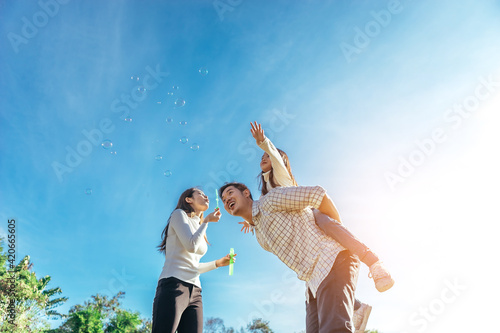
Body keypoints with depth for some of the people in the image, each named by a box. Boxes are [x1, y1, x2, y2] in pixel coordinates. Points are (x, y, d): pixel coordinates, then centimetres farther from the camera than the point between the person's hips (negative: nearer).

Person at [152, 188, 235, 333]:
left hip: (195, 292, 7)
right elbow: (191, 246, -9)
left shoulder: (199, 229, 28)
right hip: (173, 284, -7)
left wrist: (218, 263, 21)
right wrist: (206, 221, 2)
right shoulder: (179, 214, 7)